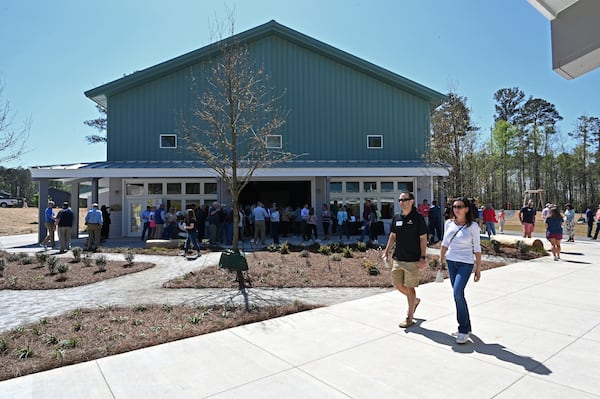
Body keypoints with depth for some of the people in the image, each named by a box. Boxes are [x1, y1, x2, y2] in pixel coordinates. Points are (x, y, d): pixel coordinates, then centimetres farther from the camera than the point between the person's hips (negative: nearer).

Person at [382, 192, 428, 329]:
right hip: (397, 258, 6)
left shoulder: (418, 218, -8)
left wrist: (423, 257, -13)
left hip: (412, 260, -6)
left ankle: (409, 318, 16)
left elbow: (423, 239, -8)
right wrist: (386, 251, 7)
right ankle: (414, 301, 39)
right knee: (397, 284, 11)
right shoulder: (396, 217, 7)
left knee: (410, 287, 2)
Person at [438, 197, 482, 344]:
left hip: (466, 264, -5)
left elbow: (477, 249, -4)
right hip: (451, 262, 5)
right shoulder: (449, 223, 4)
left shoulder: (473, 226, -7)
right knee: (458, 294, 12)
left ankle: (464, 329, -2)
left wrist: (478, 268, -4)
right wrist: (441, 261, 11)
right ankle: (466, 326, 28)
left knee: (457, 293, -17)